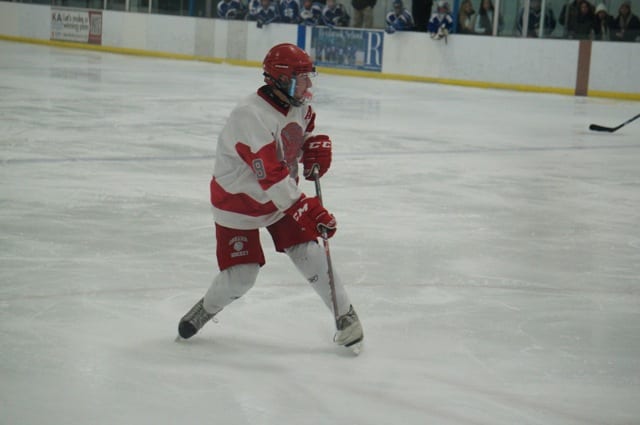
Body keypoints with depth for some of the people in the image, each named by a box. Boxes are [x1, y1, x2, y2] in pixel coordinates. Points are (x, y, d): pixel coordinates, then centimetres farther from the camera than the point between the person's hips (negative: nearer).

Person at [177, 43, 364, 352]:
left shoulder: (298, 105, -8)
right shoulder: (250, 116, -32)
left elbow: (307, 127, 20)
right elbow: (271, 178, -38)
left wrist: (316, 146, -3)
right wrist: (307, 211, -42)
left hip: (284, 194, 6)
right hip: (239, 200, -6)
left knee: (307, 251, -9)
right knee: (240, 277, -6)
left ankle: (346, 316, 2)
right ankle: (204, 311, 24)